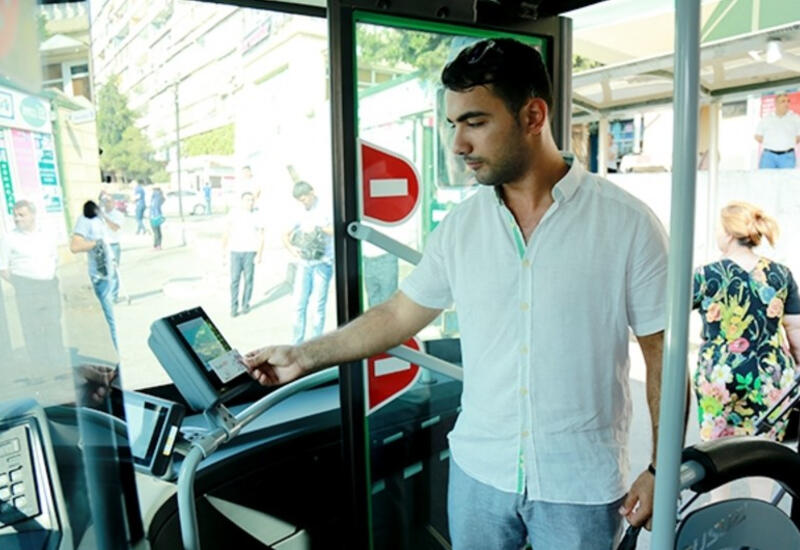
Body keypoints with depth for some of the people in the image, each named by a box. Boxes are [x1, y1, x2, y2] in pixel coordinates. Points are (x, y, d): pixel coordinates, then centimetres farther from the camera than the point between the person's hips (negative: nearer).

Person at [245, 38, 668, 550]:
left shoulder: (627, 223, -12)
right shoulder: (459, 226, -2)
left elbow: (664, 350, -6)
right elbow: (400, 314, 6)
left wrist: (661, 470, -6)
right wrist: (303, 356, 5)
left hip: (582, 486, -2)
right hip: (478, 470, 3)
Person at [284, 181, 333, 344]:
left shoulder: (325, 211, -4)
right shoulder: (300, 213, 10)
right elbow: (286, 235, 18)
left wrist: (318, 227, -22)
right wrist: (291, 247, 0)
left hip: (322, 263, -4)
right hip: (303, 263, 5)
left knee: (318, 306, -1)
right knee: (299, 304, 4)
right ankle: (296, 342, 11)